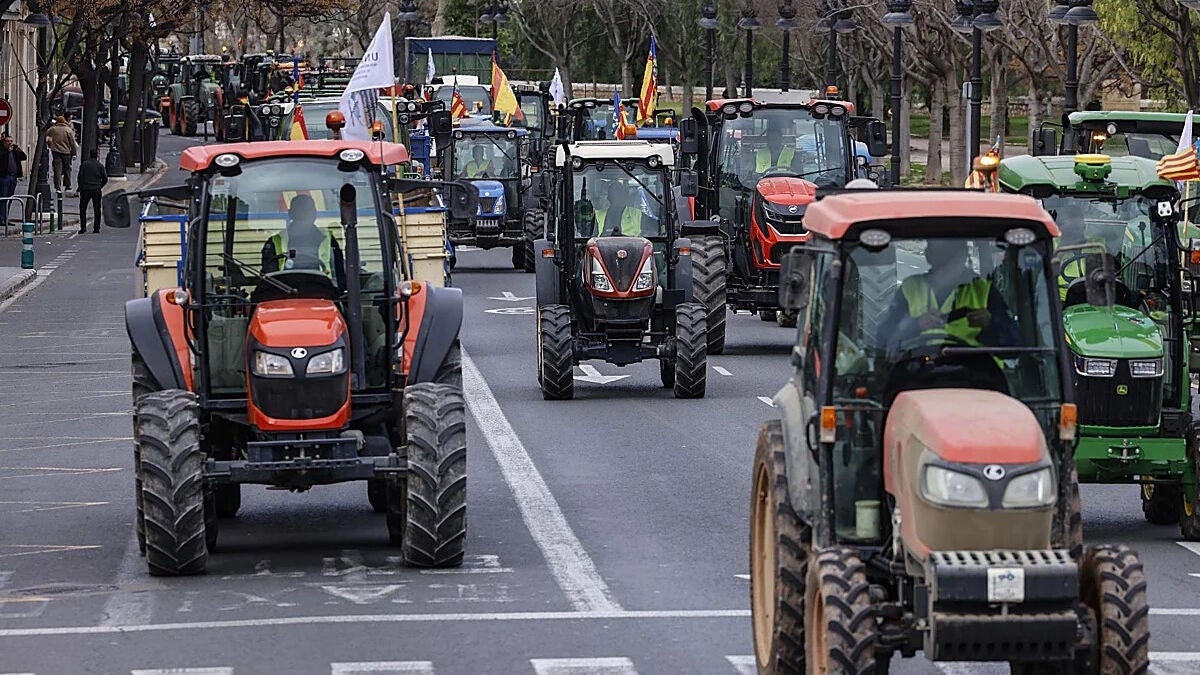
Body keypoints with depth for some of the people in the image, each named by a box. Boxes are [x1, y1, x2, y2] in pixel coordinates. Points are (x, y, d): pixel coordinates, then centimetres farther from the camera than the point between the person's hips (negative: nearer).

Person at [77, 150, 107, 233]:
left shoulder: (84, 164, -1)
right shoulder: (100, 165, 3)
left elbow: (80, 177, -3)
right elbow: (105, 178, 1)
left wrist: (80, 188, 8)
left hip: (85, 189, -1)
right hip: (97, 190, 1)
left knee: (83, 209, 7)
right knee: (97, 209, 7)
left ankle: (83, 227, -2)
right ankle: (96, 228, 4)